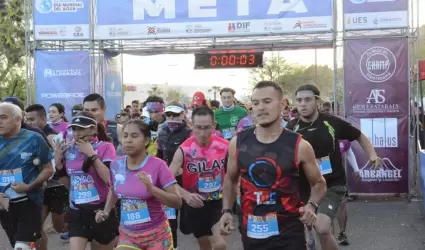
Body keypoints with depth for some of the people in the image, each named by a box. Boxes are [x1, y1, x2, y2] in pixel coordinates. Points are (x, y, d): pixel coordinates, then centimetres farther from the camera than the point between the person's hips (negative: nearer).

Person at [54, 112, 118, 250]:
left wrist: (92, 154, -22)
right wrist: (58, 159, -3)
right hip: (77, 212, 3)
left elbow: (110, 179, -23)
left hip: (101, 211, -3)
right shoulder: (69, 149, 3)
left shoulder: (105, 147, -10)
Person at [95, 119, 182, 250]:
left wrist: (151, 189, -29)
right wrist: (106, 211, 3)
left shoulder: (158, 165, -15)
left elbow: (177, 202, -17)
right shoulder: (116, 165, -3)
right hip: (128, 235, 3)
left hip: (156, 235, -3)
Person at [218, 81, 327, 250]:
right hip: (251, 231, 3)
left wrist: (312, 205, -11)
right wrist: (227, 210, 4)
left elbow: (319, 183, 8)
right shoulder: (238, 143, -1)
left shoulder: (299, 146, -7)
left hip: (288, 232, -3)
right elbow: (230, 180, 17)